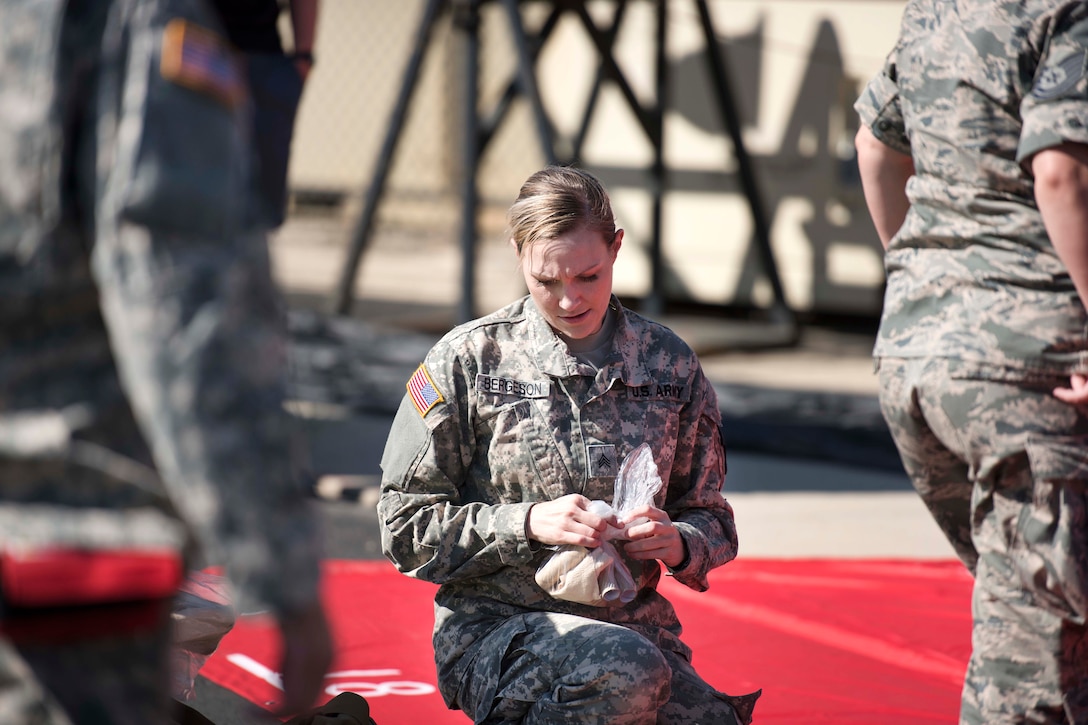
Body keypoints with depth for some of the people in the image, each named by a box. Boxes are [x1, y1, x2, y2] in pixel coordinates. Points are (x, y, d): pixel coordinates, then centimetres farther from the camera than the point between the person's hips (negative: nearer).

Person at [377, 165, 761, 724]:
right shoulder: (468, 361, -1)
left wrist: (678, 543, -7)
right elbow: (406, 527, -1)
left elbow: (710, 517, 17)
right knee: (628, 674, -37)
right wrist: (529, 524, -15)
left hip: (636, 627, 4)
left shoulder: (669, 364, 9)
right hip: (494, 629, -4)